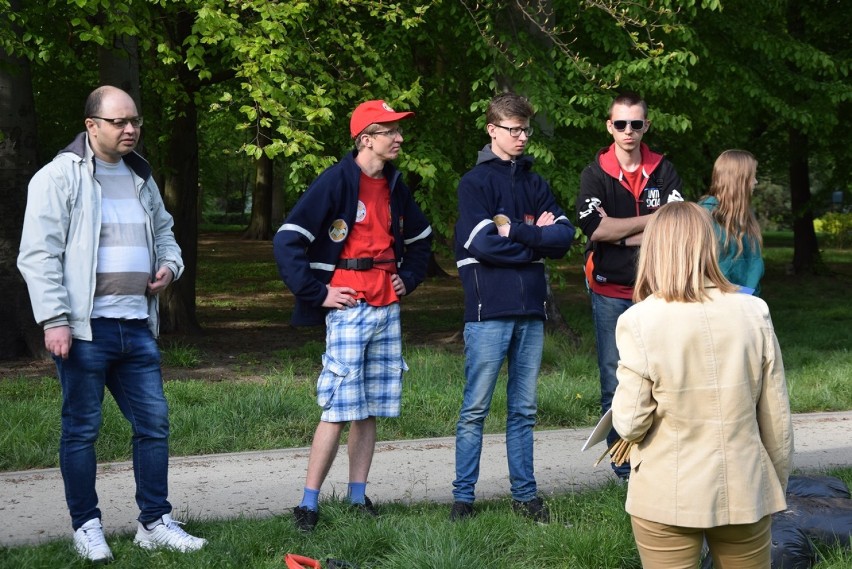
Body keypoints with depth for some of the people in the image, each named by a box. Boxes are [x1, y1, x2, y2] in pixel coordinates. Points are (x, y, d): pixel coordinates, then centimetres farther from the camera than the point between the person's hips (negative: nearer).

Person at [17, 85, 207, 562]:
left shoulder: (141, 178, 16)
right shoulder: (60, 177, -6)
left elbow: (163, 232, 30)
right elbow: (39, 254, -10)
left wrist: (170, 264, 8)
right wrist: (54, 318, -17)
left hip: (137, 327, 7)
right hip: (86, 327, -6)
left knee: (154, 423, 7)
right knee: (82, 429, 3)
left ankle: (155, 523, 17)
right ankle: (87, 527, 14)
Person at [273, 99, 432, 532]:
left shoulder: (394, 186, 12)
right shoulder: (336, 181, -10)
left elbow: (419, 237, 31)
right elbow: (286, 241, -15)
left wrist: (408, 277, 16)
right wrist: (318, 292, -13)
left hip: (387, 307, 7)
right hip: (348, 308, -7)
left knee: (371, 409, 8)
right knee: (339, 407, -10)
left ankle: (358, 497, 16)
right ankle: (309, 503, -3)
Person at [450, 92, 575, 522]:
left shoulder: (535, 183, 15)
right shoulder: (475, 182, -2)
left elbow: (564, 236, 3)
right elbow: (482, 243, -15)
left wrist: (515, 232, -11)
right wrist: (537, 237, -6)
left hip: (531, 310, 5)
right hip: (489, 310, -5)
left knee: (524, 410, 10)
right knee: (476, 409, -1)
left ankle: (525, 493, 17)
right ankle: (463, 496, 6)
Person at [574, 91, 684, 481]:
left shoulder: (663, 172, 7)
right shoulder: (595, 174, 3)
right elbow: (595, 228, -13)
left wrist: (623, 237, -11)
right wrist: (650, 221, -10)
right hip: (611, 291, -1)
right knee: (615, 384, 2)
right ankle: (625, 469, 9)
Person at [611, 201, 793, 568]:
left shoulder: (639, 321, -13)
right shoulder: (754, 313, -5)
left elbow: (630, 424, -12)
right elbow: (776, 420, 0)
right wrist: (778, 486, 14)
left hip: (668, 498, -2)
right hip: (745, 492, 2)